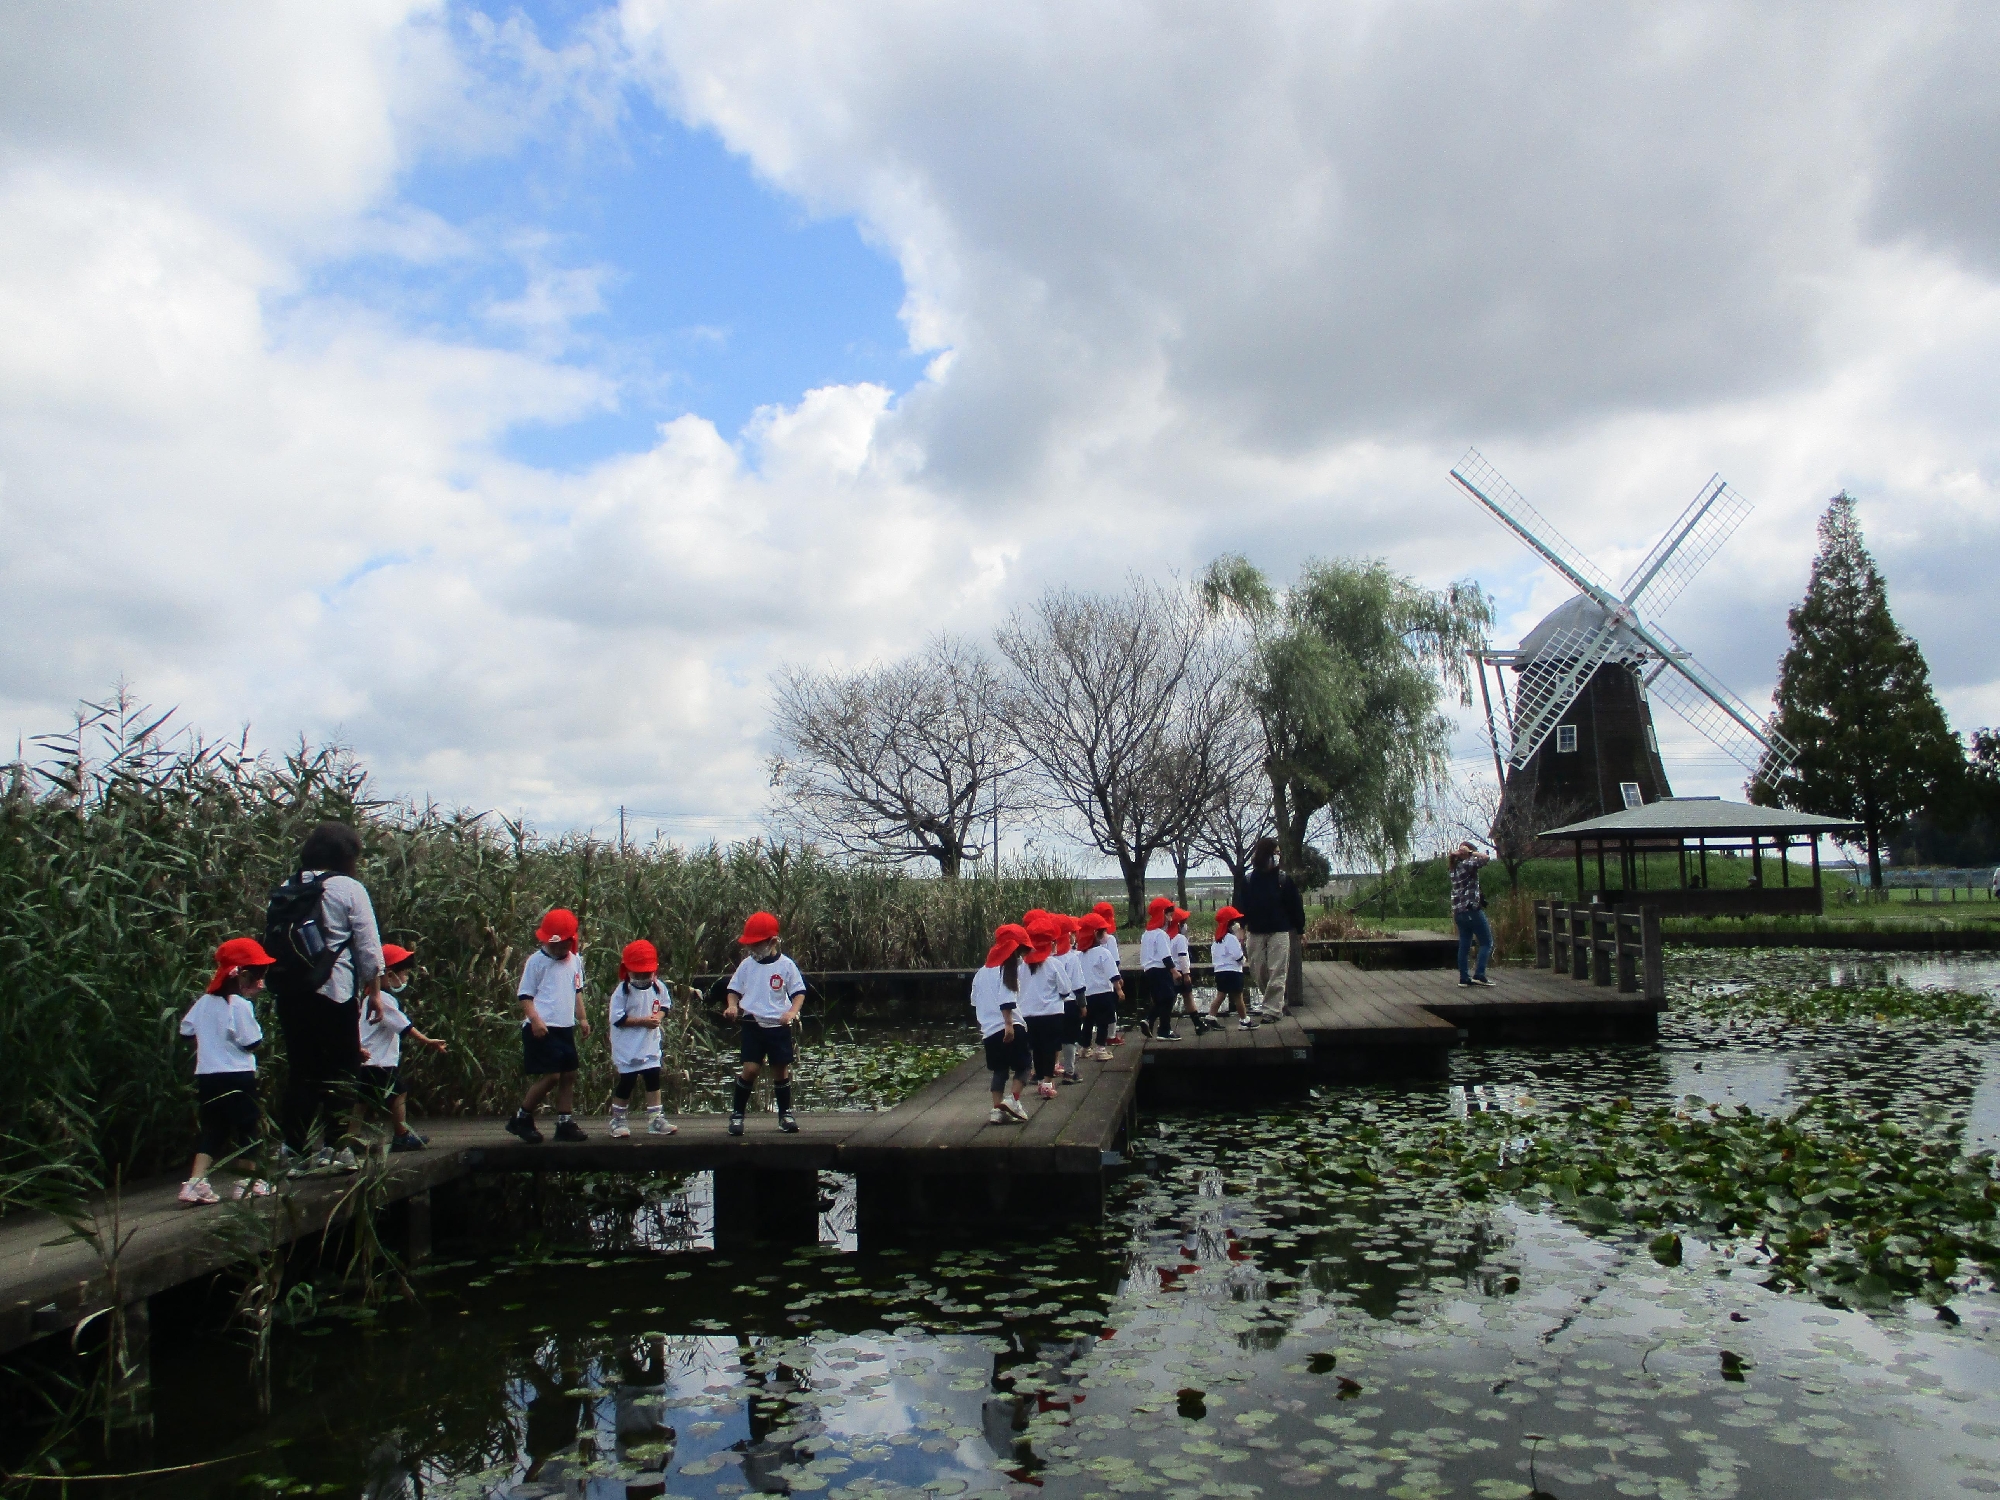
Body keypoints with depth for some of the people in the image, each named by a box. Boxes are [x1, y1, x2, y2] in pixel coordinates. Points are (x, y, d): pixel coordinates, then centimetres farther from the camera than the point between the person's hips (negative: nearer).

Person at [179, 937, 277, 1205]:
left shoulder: (204, 1001, 7)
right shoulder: (240, 1005, -14)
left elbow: (186, 1029, 12)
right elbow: (253, 1043, -15)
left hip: (206, 1075, 7)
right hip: (237, 1076, -6)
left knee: (213, 1131, 12)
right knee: (247, 1128, 6)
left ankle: (195, 1183, 2)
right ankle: (249, 1183, 11)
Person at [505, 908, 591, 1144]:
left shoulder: (575, 960, 10)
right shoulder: (536, 961, -7)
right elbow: (525, 994, -7)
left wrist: (582, 1018, 17)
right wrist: (535, 1019, -20)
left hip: (565, 1027, 7)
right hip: (542, 1028, -7)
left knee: (569, 1075, 7)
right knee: (551, 1076, -10)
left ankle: (565, 1122, 16)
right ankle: (521, 1119, 6)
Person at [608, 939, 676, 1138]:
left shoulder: (658, 988, -1)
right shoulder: (622, 991, -16)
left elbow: (665, 1005, 12)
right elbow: (618, 1019, -19)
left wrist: (659, 1016, -10)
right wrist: (643, 1021, -24)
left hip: (650, 1045, 5)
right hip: (627, 1048, -5)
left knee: (653, 1080, 8)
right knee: (626, 1083, 3)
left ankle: (655, 1118, 18)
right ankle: (617, 1120, 18)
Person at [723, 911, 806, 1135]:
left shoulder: (786, 965, -4)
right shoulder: (747, 964, 2)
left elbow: (799, 992, -2)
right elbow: (734, 990, 11)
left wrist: (792, 1012, -18)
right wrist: (732, 1006, -9)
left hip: (779, 1026, -1)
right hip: (753, 1025, 1)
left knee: (781, 1070, 7)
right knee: (750, 1069, -8)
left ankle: (785, 1113, 22)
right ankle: (737, 1114, 6)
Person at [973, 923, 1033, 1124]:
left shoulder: (983, 971, 15)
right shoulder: (1008, 969, -6)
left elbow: (976, 1001, 22)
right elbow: (1006, 1001, -17)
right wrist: (1009, 1024, -20)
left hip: (989, 1029, 7)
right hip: (1008, 1027, -7)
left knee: (999, 1070, 13)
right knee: (1023, 1066, 4)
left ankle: (997, 1109, 6)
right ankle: (1013, 1100, -12)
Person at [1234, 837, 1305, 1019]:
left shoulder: (1284, 879, -1)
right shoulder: (1248, 880, 1)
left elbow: (1295, 906, 3)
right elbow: (1239, 906, 1)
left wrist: (1300, 929, 4)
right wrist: (1240, 929, -8)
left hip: (1279, 932, -2)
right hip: (1255, 933, 2)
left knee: (1277, 972, -7)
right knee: (1258, 972, 7)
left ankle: (1272, 1008, -5)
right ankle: (1271, 1002, 27)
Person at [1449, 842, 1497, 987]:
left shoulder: (1455, 868, 14)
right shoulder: (1467, 865, -10)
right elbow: (1484, 858, -18)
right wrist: (1469, 852, -8)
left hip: (1459, 912, 8)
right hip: (1472, 909, -8)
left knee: (1464, 945, 9)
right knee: (1486, 942, 0)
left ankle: (1464, 978, 9)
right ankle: (1479, 975, -8)